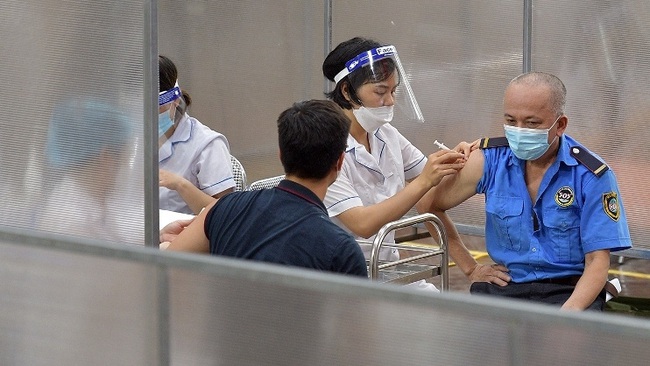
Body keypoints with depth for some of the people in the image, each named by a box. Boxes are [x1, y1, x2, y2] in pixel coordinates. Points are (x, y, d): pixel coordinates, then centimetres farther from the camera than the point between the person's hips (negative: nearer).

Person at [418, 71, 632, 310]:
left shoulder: (591, 175, -5)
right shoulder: (489, 161, 0)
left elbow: (597, 261, -7)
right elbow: (429, 205, 14)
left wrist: (569, 313, -25)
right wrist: (471, 269, 11)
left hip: (568, 291, -2)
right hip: (505, 286, 2)